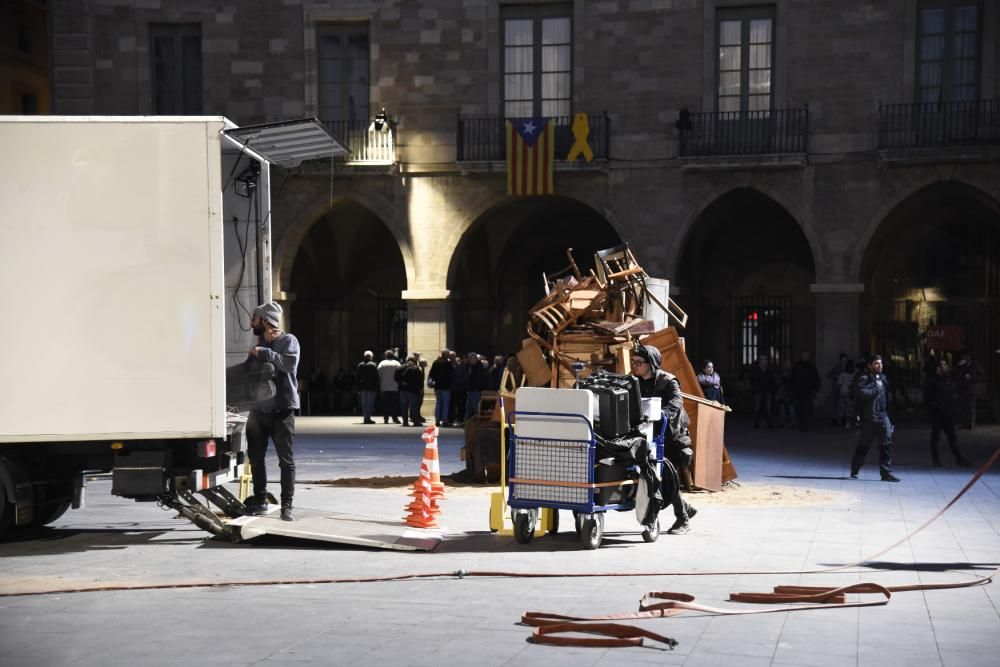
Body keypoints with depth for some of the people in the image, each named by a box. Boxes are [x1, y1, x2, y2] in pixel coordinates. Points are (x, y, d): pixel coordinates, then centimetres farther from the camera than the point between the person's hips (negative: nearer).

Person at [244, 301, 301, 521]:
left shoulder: (288, 341, -2)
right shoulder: (258, 345, 19)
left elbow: (289, 364, -21)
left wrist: (265, 353, -18)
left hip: (281, 410, -7)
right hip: (258, 410, 7)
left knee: (286, 460, -4)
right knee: (256, 457, 11)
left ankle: (286, 506, -2)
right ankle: (259, 501, 22)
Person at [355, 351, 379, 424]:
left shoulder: (360, 365, 5)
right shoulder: (373, 365, -8)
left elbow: (358, 377, 7)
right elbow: (376, 377, -9)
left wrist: (358, 389, 11)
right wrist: (377, 388, -4)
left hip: (363, 387, 4)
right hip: (371, 387, -4)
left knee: (364, 403, 10)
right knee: (370, 403, -2)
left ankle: (365, 418, 12)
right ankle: (368, 418, -7)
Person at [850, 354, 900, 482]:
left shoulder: (882, 378, 15)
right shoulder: (864, 378, -10)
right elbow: (861, 393, -27)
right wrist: (875, 390, -15)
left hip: (882, 415, 7)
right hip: (869, 417, -7)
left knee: (887, 443, -2)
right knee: (864, 444, 4)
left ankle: (886, 472, 0)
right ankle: (854, 471, 21)